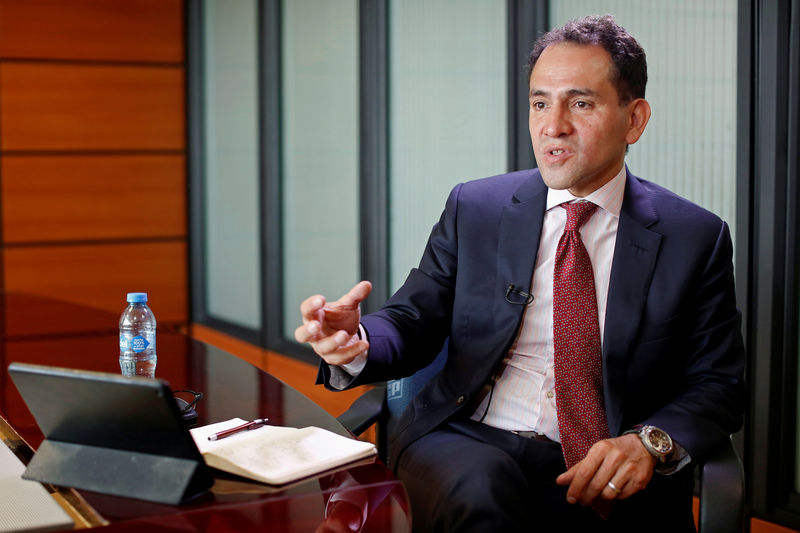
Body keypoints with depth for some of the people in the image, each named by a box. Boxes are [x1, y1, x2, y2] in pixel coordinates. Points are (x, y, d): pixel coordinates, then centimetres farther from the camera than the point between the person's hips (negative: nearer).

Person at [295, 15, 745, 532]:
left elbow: (718, 385, 5)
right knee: (481, 489, -36)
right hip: (468, 446, -2)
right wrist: (355, 344, -17)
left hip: (615, 478, 2)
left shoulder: (696, 238, 5)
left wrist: (650, 442, -16)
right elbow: (412, 323, 7)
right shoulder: (474, 208, 9)